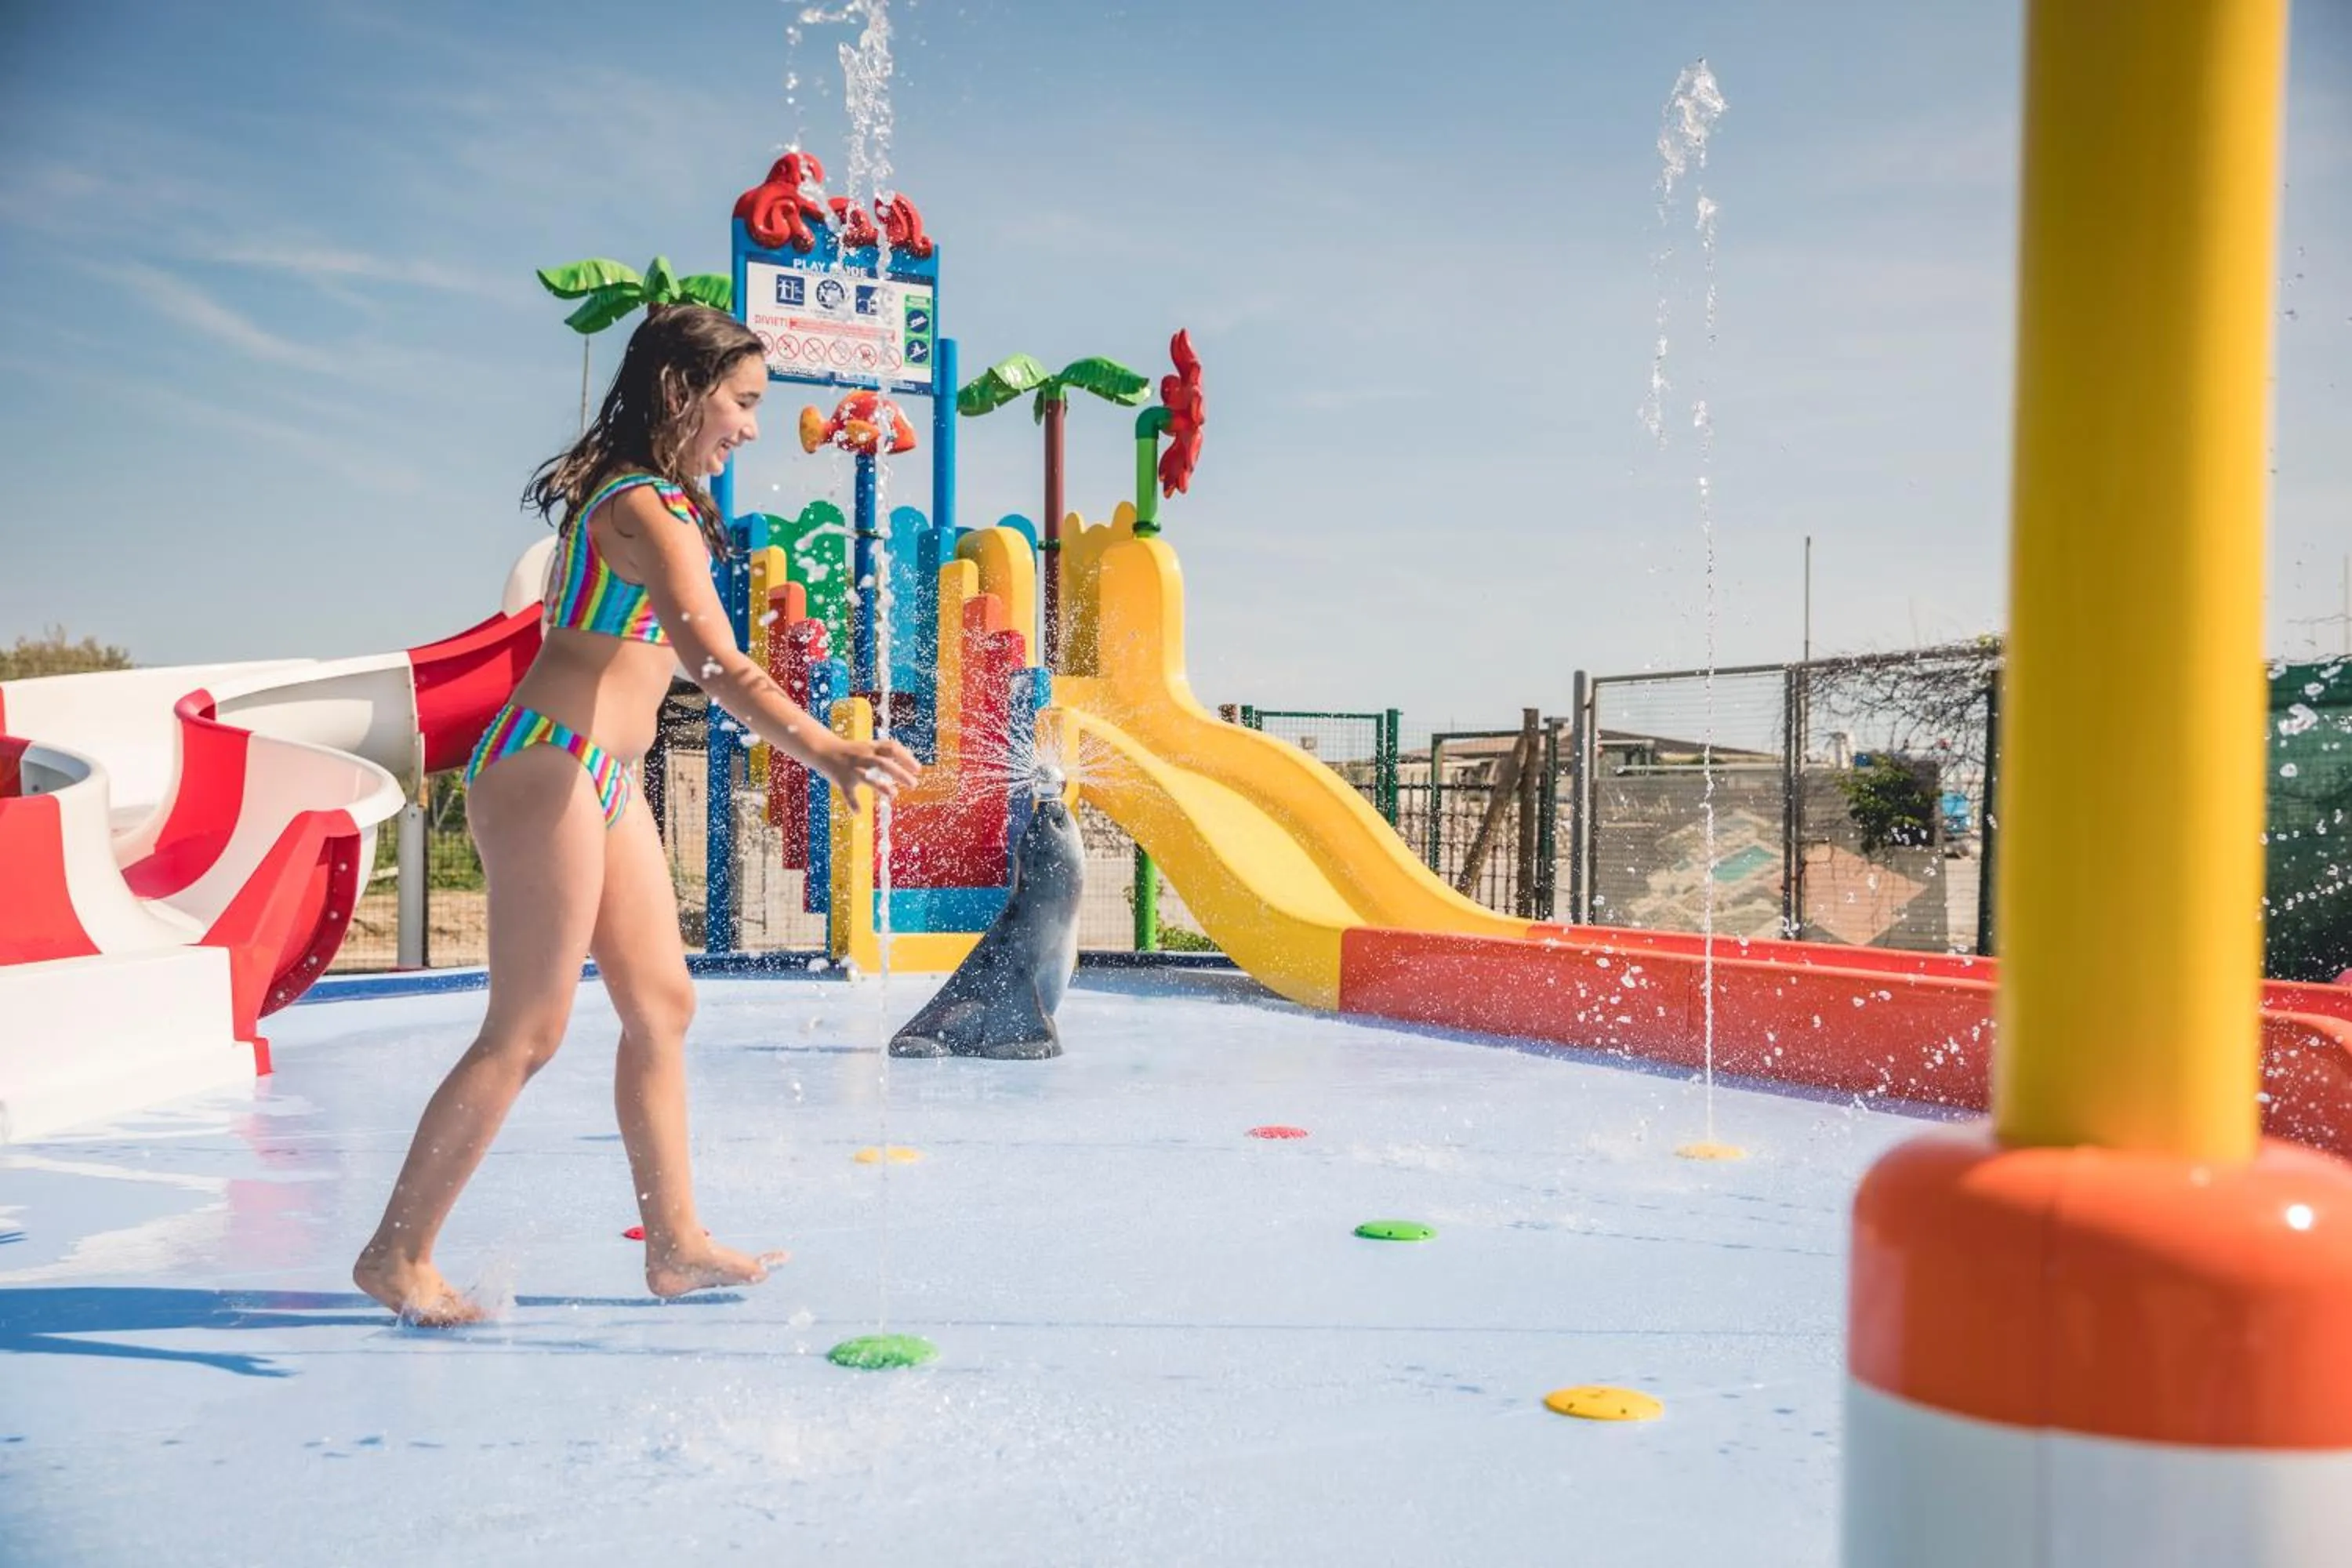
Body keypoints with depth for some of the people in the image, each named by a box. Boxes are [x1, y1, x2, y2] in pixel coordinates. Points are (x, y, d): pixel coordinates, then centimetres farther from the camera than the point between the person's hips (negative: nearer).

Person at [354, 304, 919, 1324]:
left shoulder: (656, 500, 14)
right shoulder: (644, 511, -18)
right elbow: (718, 664, -34)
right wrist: (825, 752, -46)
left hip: (602, 778, 10)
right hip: (547, 769, -10)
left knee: (662, 1005, 9)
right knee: (527, 1032, -5)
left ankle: (676, 1246, 16)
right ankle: (397, 1256, 8)